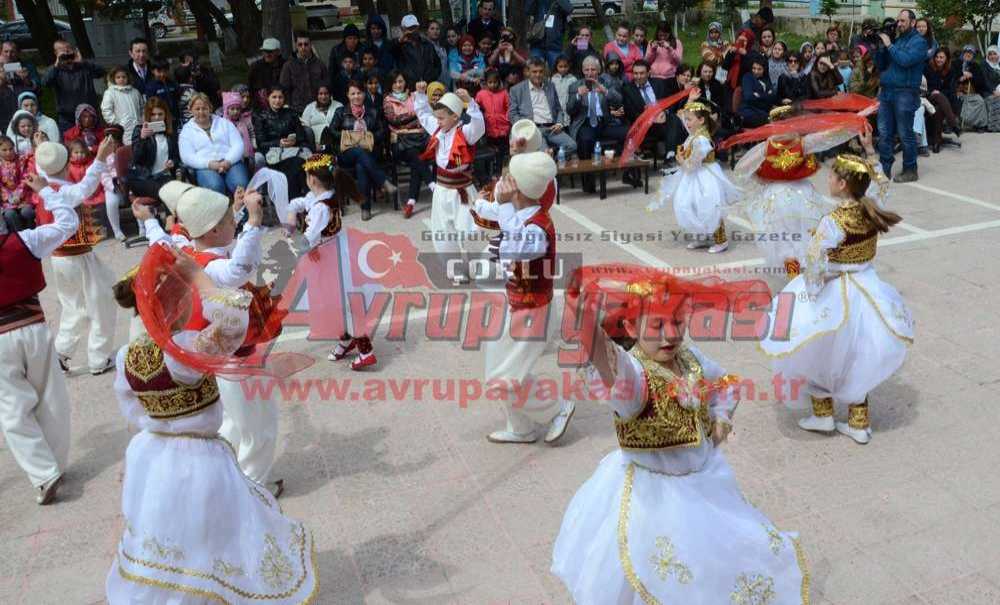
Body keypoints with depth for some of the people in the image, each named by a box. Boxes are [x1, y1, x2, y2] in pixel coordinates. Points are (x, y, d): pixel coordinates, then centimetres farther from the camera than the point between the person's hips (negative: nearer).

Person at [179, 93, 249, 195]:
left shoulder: (224, 122, 20)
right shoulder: (186, 130, 16)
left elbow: (238, 145, 8)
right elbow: (187, 157, 2)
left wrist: (228, 161, -12)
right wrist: (209, 164, -15)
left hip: (230, 163, 1)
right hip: (205, 167, -1)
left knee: (240, 184, -33)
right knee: (215, 186, -36)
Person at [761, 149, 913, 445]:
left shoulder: (834, 222, -25)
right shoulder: (872, 209, -6)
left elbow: (814, 262, -29)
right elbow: (879, 185, 16)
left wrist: (812, 292, -13)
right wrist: (870, 152, 18)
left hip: (836, 296, -7)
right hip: (867, 289, 7)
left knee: (817, 354, 15)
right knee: (856, 358, 20)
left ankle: (823, 415, 26)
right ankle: (859, 424, 29)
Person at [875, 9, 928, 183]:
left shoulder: (919, 41, -2)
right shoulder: (896, 40, 17)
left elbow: (906, 60, -19)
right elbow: (880, 65, 16)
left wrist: (889, 45, -11)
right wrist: (881, 46, 1)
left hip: (905, 93, -6)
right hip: (886, 92, 6)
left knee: (905, 134, -2)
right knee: (884, 133, 5)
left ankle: (910, 170, 6)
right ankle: (885, 168, 11)